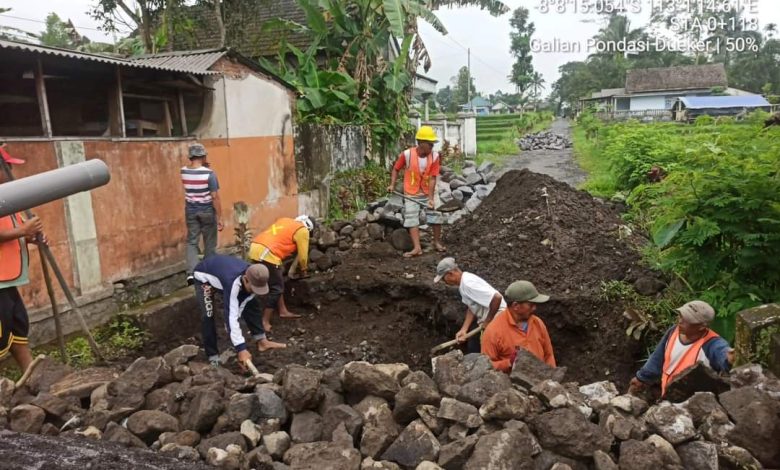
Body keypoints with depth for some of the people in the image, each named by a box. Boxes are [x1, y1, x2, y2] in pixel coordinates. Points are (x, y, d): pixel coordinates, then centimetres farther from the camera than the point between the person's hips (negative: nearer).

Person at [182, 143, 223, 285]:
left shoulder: (184, 171, -1)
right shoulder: (209, 173, -17)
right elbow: (215, 197, -17)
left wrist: (202, 167, 11)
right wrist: (219, 218, -12)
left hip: (191, 211, 4)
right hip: (207, 211, -4)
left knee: (192, 242, 9)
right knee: (209, 244, 10)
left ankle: (191, 273, -6)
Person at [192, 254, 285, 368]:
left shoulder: (254, 277, -25)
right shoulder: (232, 282, -46)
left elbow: (240, 305, -12)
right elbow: (231, 315, -46)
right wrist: (241, 349, -47)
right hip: (204, 275, -6)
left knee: (250, 303, -1)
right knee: (208, 315, -21)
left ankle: (262, 341, 8)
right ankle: (213, 356, -8)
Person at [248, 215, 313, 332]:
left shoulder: (285, 221, 25)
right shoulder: (302, 230, 3)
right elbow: (302, 255, 6)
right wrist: (303, 269, 25)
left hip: (256, 248, 9)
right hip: (267, 254, -9)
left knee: (277, 283, 20)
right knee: (276, 288, 1)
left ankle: (283, 311, 29)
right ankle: (264, 322, 2)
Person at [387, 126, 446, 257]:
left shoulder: (434, 156, -14)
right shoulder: (407, 154, -18)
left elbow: (432, 178, -16)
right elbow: (396, 169, 0)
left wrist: (431, 198, -20)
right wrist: (392, 184, -8)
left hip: (428, 192, 1)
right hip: (411, 194, -1)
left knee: (436, 215, 0)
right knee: (412, 218, -8)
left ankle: (437, 242, 19)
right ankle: (417, 248, -9)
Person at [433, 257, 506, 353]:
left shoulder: (468, 284, -30)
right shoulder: (462, 284, 1)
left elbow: (497, 298, -36)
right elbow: (471, 307, 4)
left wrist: (488, 320, -22)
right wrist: (463, 330, -5)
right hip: (484, 320, 10)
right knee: (474, 349, 20)